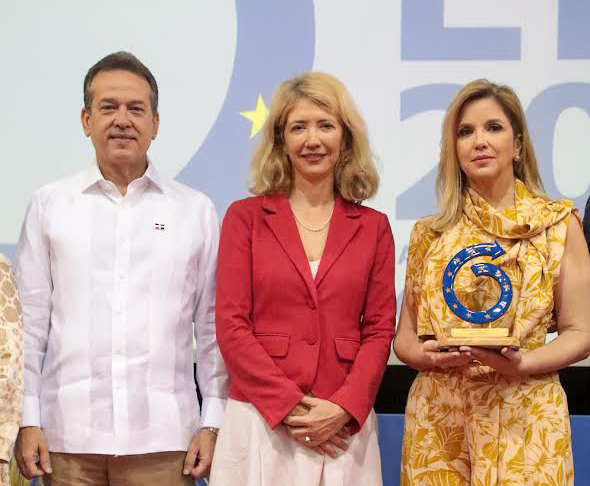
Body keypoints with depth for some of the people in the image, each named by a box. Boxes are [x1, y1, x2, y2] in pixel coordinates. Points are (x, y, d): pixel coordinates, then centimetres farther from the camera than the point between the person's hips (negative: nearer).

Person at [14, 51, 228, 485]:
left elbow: (214, 327, 6)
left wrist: (213, 423, 2)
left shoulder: (196, 210, 6)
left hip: (162, 437, 0)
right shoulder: (49, 205, 6)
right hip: (67, 436, 0)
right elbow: (29, 321, 6)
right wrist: (27, 420, 1)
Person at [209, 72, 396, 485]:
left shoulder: (373, 227, 7)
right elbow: (231, 326, -4)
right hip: (261, 420, -1)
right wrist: (290, 407, -11)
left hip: (344, 425, 1)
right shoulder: (245, 217, 2)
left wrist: (343, 409, -10)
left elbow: (379, 329, 4)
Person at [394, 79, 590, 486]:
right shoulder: (430, 234, 6)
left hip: (524, 419, -2)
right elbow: (405, 337, 9)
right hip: (438, 420, 2)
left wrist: (521, 365, -17)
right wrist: (430, 355, -12)